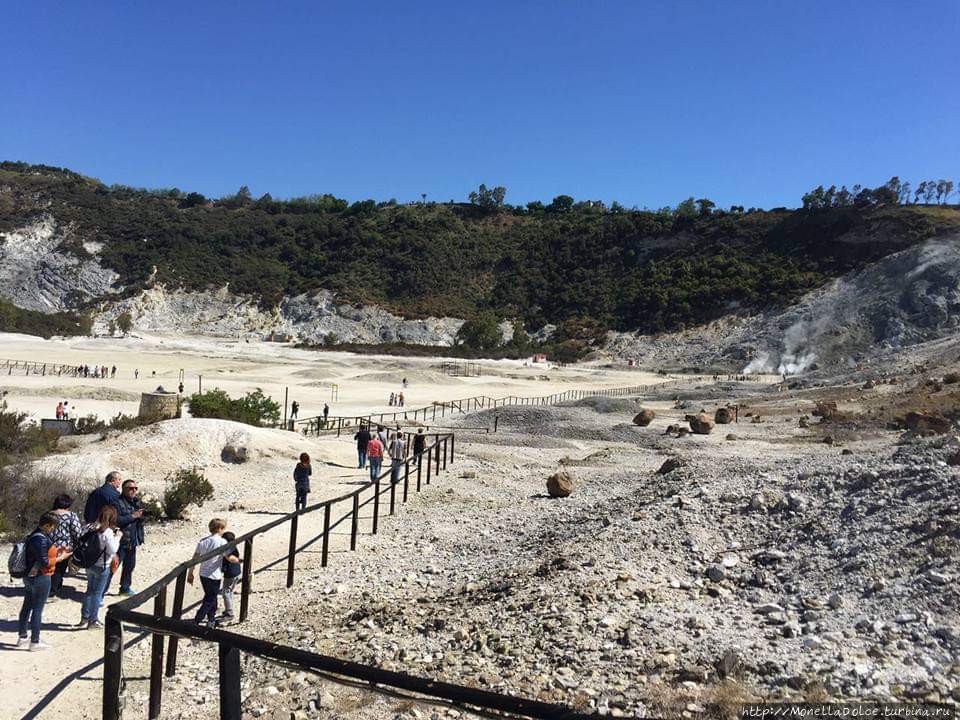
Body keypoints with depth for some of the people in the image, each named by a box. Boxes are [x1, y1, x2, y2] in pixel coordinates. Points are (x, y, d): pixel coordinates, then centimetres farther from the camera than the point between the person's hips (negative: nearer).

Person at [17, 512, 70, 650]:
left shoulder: (33, 535, 7)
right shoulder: (41, 539, -23)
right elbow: (44, 562, -24)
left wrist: (57, 550, 8)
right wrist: (61, 558, -13)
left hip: (29, 576, 10)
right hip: (40, 578, -10)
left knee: (27, 606, 18)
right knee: (37, 609, 0)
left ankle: (22, 636, 30)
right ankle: (35, 641, 8)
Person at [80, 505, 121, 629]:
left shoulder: (88, 528, -4)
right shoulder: (108, 532, -22)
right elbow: (112, 551, -20)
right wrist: (117, 538, -9)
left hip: (89, 565, 6)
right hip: (102, 567, -6)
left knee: (89, 590, 22)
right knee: (97, 593, 7)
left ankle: (84, 617, 32)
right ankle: (93, 621, 16)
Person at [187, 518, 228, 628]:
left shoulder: (203, 541, 2)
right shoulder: (222, 542, -16)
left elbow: (195, 558, 4)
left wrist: (190, 573, 11)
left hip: (203, 575, 7)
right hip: (214, 576, -7)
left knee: (212, 598, 23)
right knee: (209, 601, 6)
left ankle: (212, 620, 35)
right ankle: (196, 622, 0)